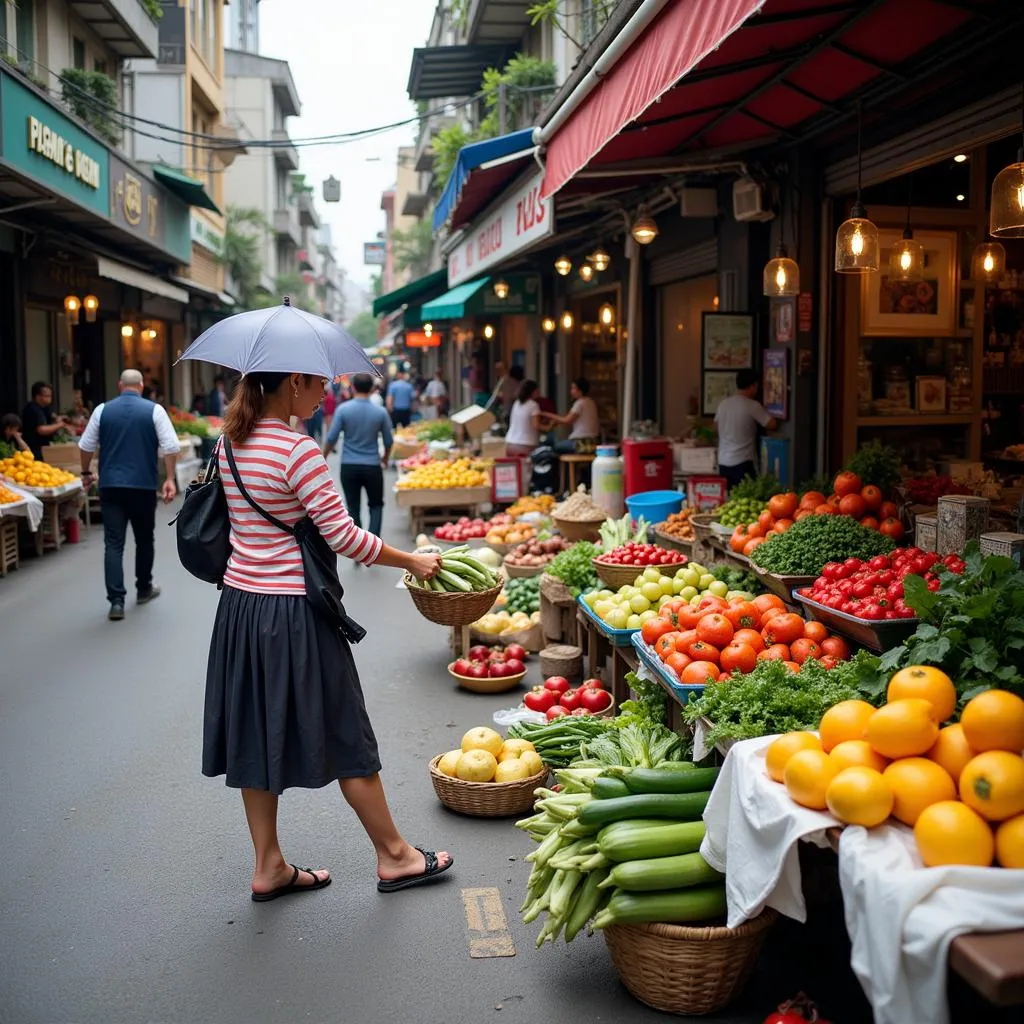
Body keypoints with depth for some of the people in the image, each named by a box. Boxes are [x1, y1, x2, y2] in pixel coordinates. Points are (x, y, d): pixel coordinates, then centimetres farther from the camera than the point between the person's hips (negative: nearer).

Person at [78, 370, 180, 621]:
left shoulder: (103, 410, 4)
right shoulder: (154, 410, -2)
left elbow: (86, 446, 9)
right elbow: (171, 447, -8)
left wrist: (86, 473, 23)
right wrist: (170, 479, -2)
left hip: (110, 486, 1)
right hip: (143, 485, -1)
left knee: (113, 543, -1)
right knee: (144, 539, 17)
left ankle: (116, 601, -9)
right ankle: (144, 589, 31)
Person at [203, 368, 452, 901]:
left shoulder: (230, 444, 5)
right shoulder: (298, 450, -18)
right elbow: (343, 536, -17)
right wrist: (411, 561, -6)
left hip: (240, 607, 8)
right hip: (293, 612, -8)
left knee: (257, 737, 14)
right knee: (346, 738, 6)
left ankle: (269, 867, 25)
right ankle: (394, 856, 21)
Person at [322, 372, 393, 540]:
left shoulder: (343, 410, -8)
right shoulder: (380, 412, -5)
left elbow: (332, 438, -7)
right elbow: (388, 441, 3)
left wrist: (323, 457, 9)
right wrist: (385, 458, 23)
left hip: (349, 466, 0)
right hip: (372, 466, 0)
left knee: (353, 507, 9)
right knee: (376, 505, 16)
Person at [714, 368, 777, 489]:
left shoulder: (723, 403, 8)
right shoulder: (752, 405, -10)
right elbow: (772, 425, -6)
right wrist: (763, 410, 13)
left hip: (723, 461, 7)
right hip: (742, 462, -6)